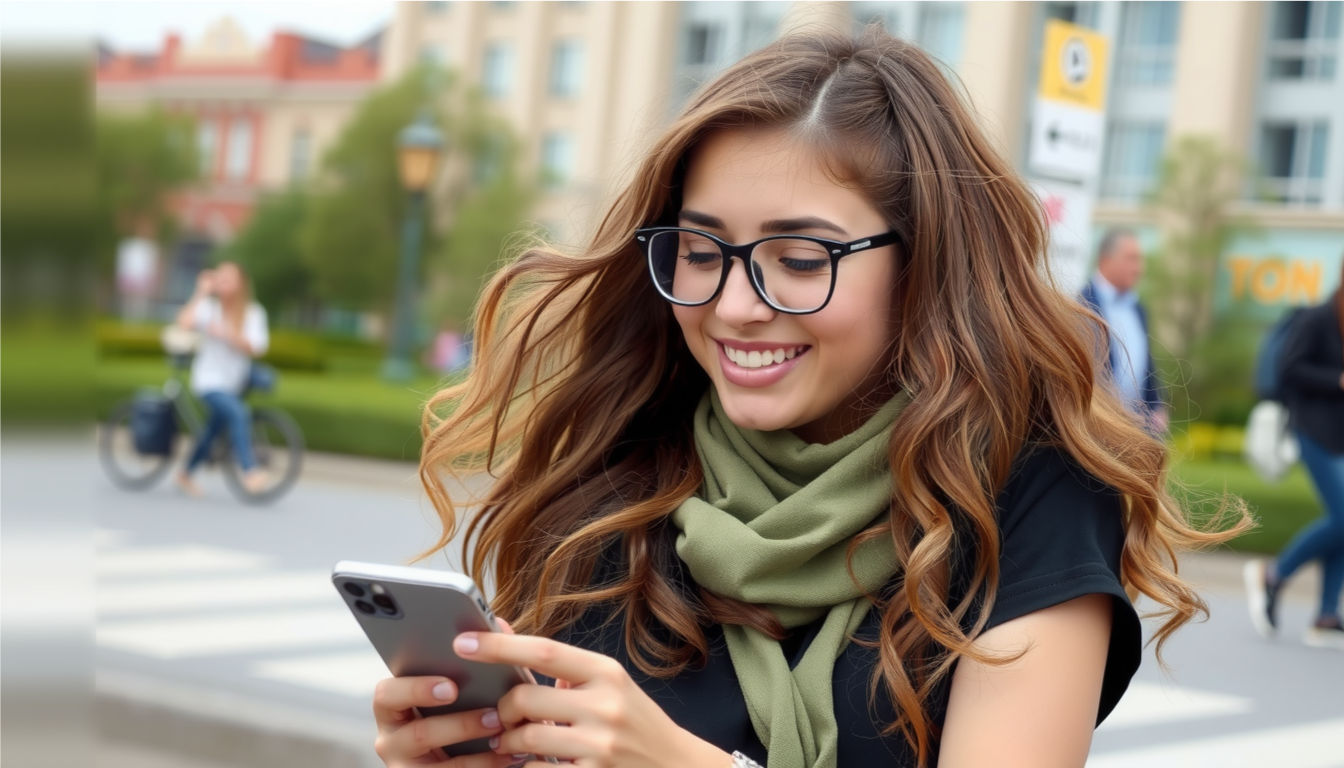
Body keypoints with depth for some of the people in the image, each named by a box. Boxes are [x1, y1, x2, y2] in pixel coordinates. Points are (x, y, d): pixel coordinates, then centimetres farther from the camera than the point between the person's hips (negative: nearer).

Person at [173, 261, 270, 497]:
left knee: (215, 429, 17)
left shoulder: (253, 312, -2)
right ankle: (250, 471, -29)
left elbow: (256, 347, -17)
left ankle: (185, 474, 38)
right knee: (239, 413, -31)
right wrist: (201, 292, -23)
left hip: (236, 383, 5)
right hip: (210, 381, -5)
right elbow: (184, 322, -28)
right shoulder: (209, 307, -8)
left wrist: (226, 333, -30)